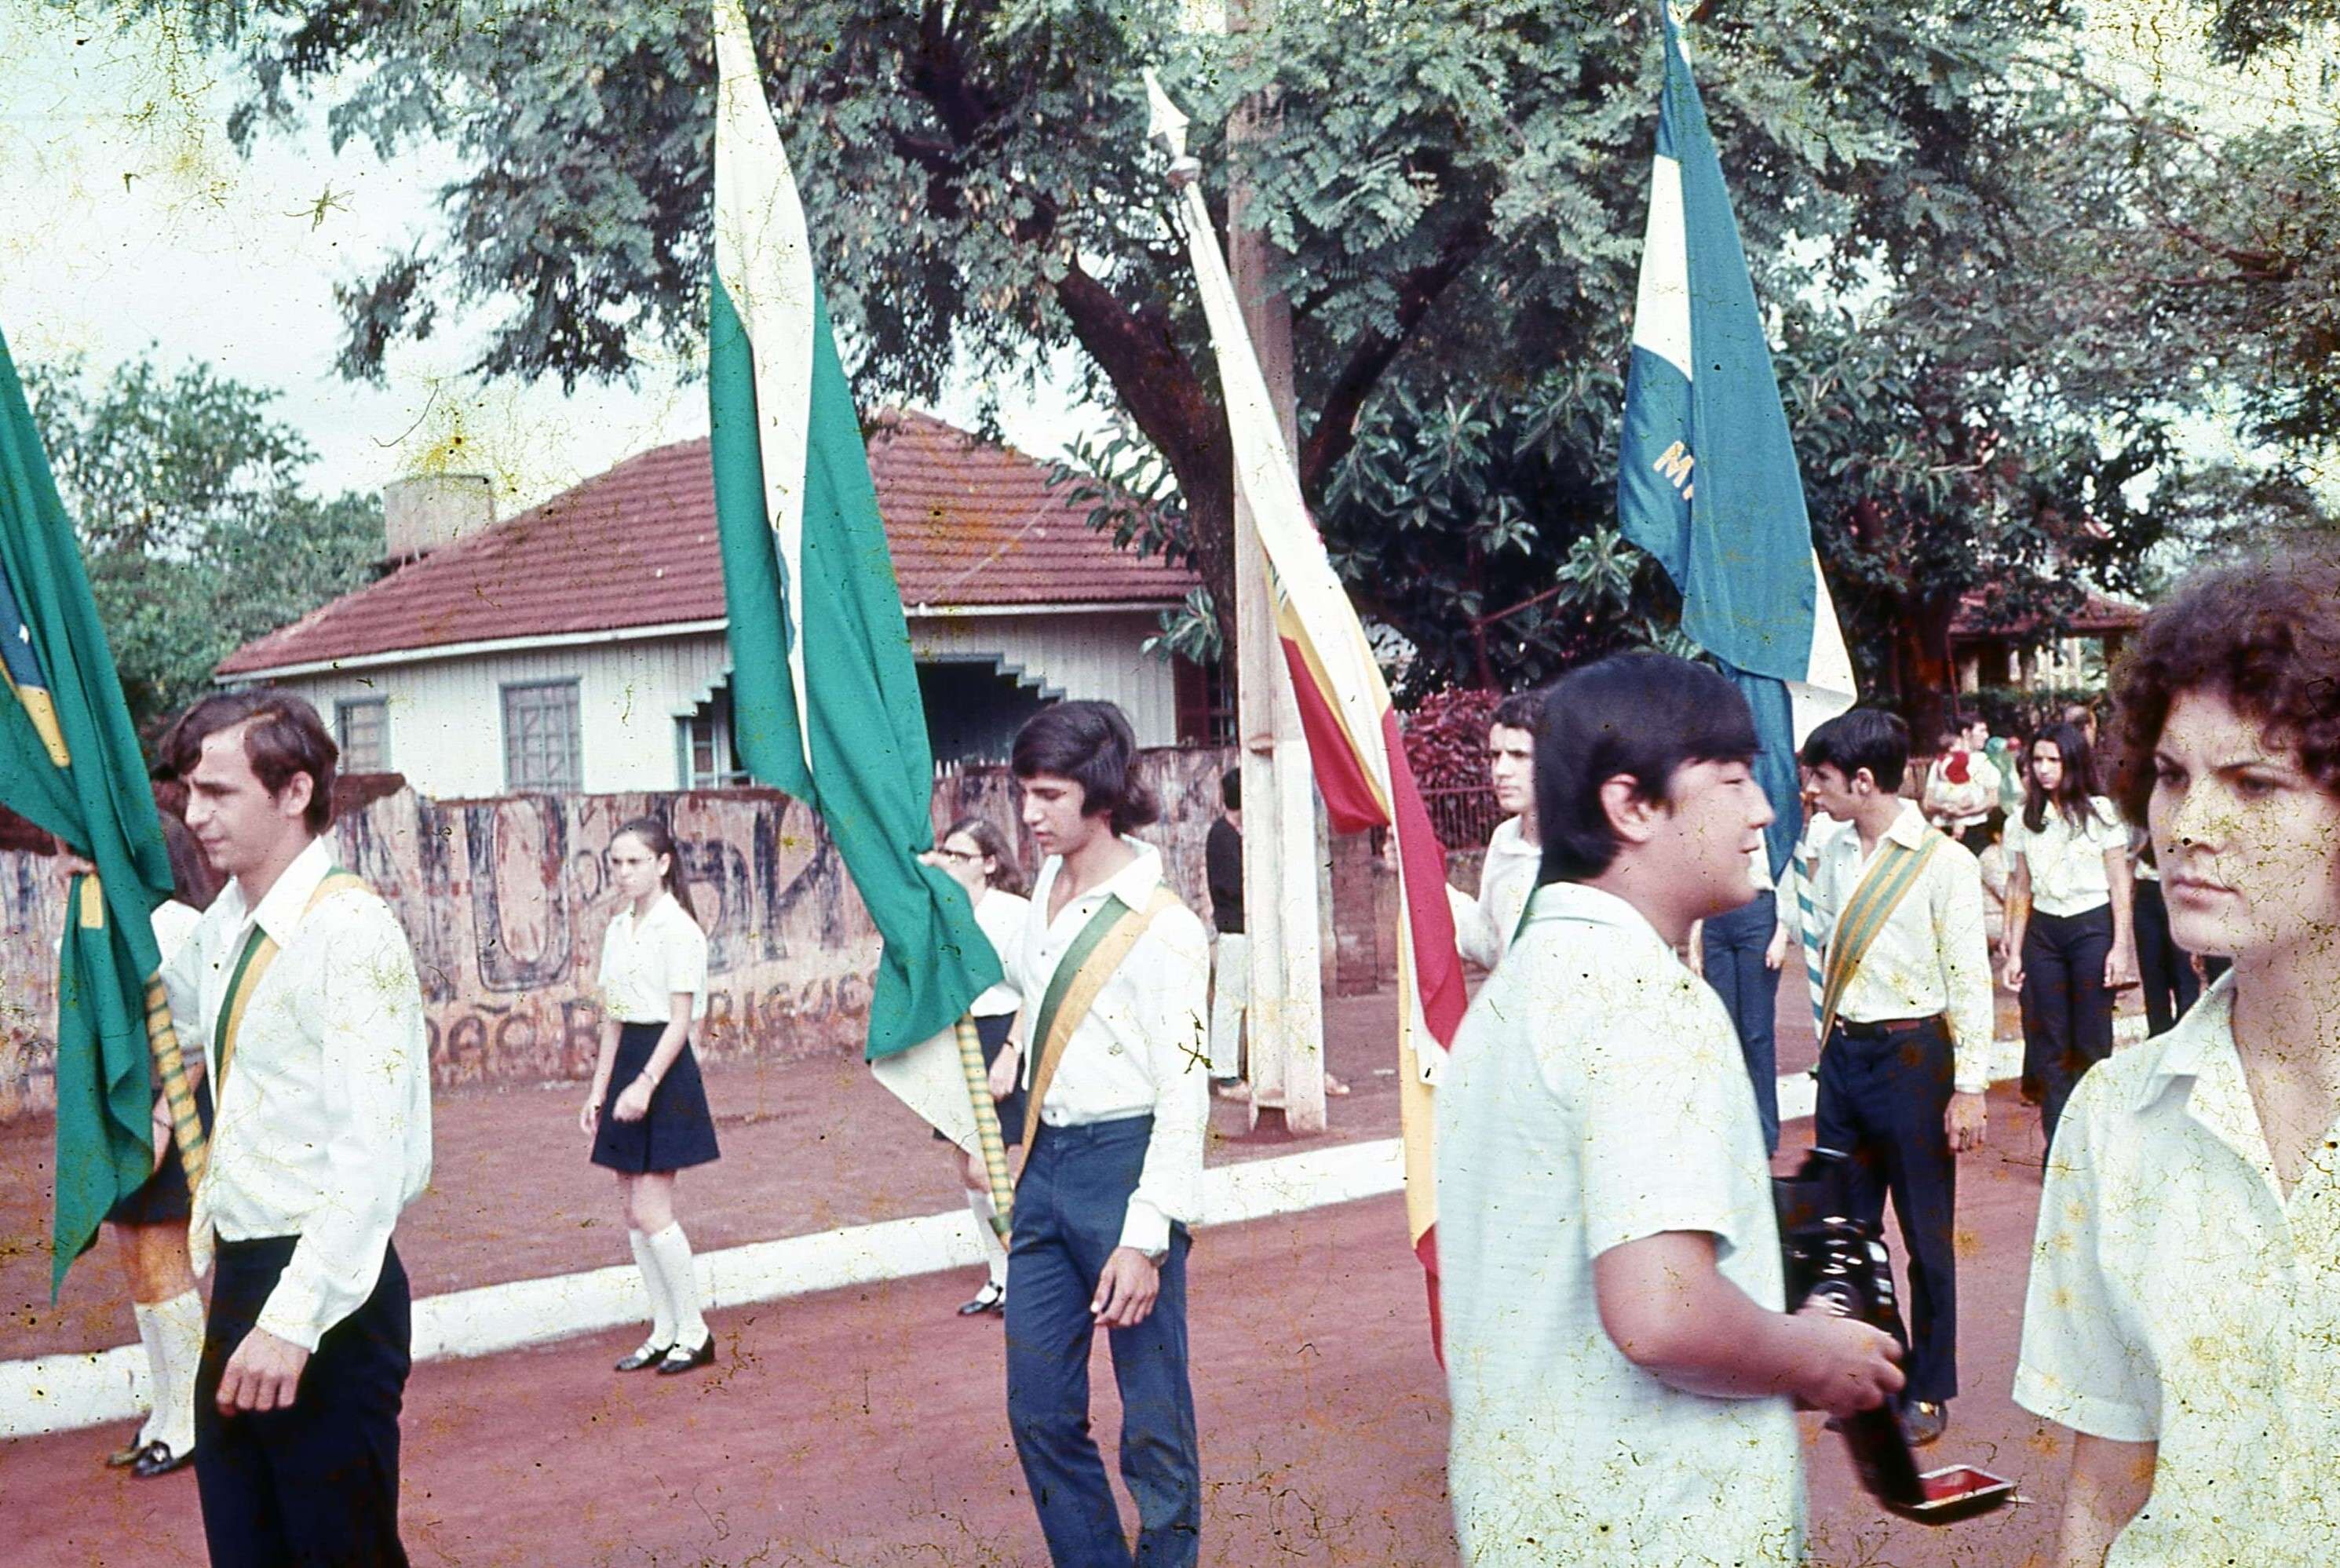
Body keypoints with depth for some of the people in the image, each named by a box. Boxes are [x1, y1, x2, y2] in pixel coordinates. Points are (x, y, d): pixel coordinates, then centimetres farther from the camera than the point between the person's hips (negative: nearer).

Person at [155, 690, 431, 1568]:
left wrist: (294, 1321, -27)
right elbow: (170, 1018, 31)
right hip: (240, 1277, 9)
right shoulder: (225, 925, 8)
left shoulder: (350, 935, -18)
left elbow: (372, 1157, -24)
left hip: (323, 1294, -9)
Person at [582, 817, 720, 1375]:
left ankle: (693, 1331, 5)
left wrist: (646, 1083, -23)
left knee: (651, 1211, -8)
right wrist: (598, 1091, 15)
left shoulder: (676, 928, -11)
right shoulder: (618, 928, 13)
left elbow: (680, 1019, -15)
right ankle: (664, 1332, 17)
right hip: (626, 1066, 8)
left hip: (665, 1068, -8)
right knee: (634, 1209, 8)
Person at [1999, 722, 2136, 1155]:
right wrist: (2014, 952, 7)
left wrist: (2120, 947, -6)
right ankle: (2057, 1146, 10)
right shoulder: (2024, 819, 7)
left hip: (2093, 927, -3)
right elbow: (2021, 889, 10)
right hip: (2042, 931, 3)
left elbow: (2120, 886, -1)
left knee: (2092, 1042, 0)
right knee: (2048, 1042, 3)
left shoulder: (2101, 812, -3)